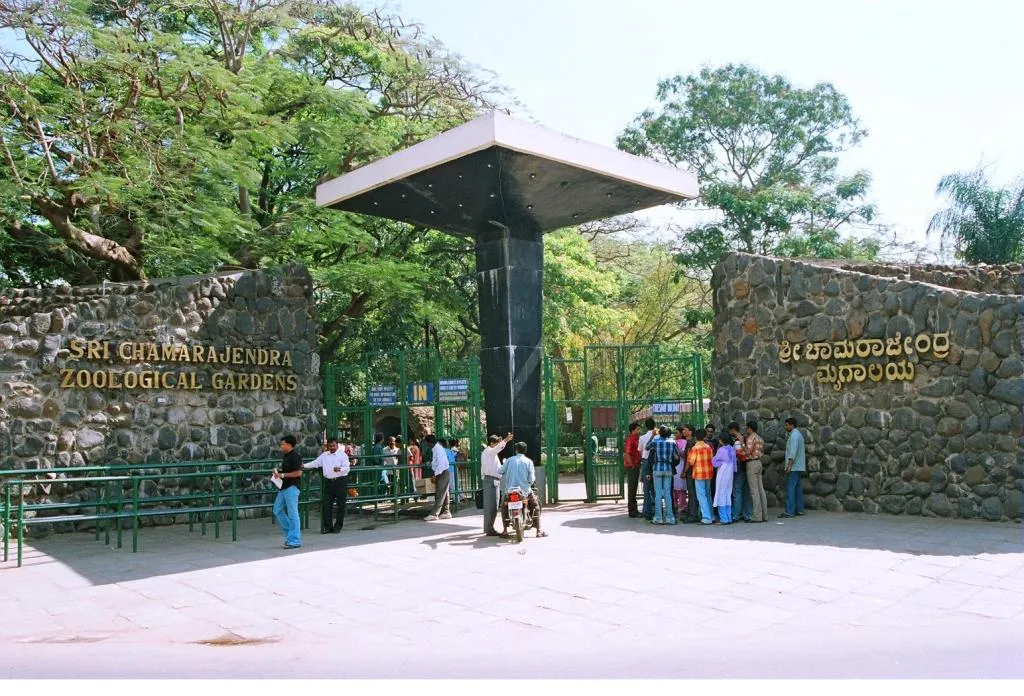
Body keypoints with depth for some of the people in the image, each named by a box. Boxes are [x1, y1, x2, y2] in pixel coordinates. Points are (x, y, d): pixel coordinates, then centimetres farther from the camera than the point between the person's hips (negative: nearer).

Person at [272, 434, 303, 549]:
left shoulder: (294, 456, -15)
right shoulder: (285, 456, 15)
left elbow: (298, 472, -23)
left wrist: (283, 475, -19)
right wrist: (278, 472, 8)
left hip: (291, 488, -10)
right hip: (284, 488, 10)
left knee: (292, 514, -5)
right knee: (277, 510, 13)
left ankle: (294, 540, 0)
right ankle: (289, 533, 22)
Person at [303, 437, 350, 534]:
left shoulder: (343, 455, -1)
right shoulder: (324, 455, 13)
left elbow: (347, 468, -10)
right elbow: (315, 463, 15)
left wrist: (339, 469, -29)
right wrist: (304, 466, 4)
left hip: (341, 482, -4)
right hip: (328, 482, 4)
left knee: (341, 505, 1)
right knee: (326, 505, 0)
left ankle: (338, 527, 12)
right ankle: (327, 527, 9)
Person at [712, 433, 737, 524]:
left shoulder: (721, 450, -14)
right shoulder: (732, 449, 5)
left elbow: (714, 462, -9)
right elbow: (734, 462, 10)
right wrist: (734, 471, 18)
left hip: (722, 475, -6)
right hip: (730, 473, 7)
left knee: (721, 495, -1)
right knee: (728, 495, 12)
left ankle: (724, 519, -2)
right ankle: (729, 518, 13)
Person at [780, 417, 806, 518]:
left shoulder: (794, 435, -13)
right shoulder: (798, 434, 19)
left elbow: (793, 451, -22)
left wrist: (789, 465, -25)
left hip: (794, 467, -11)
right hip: (799, 467, 11)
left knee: (790, 488, -11)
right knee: (798, 488, 11)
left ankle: (789, 511, -14)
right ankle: (799, 509, 14)